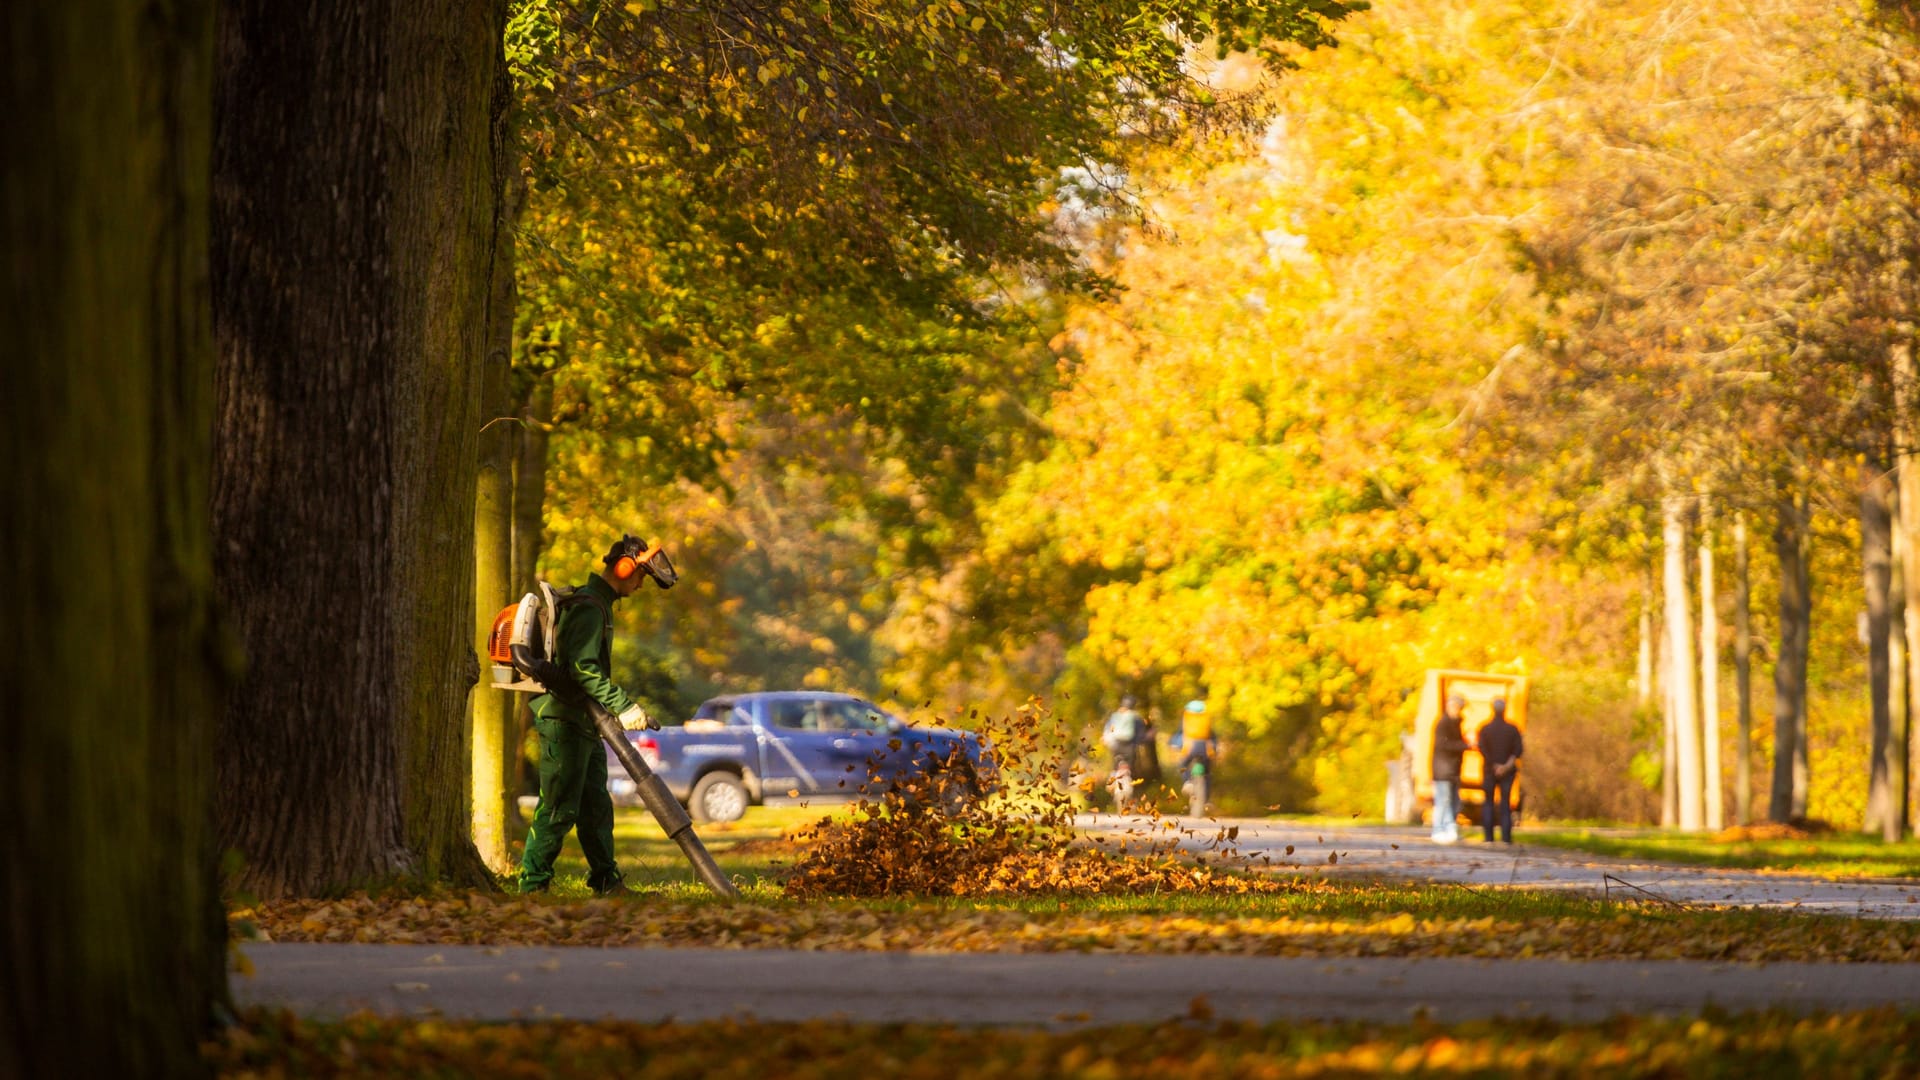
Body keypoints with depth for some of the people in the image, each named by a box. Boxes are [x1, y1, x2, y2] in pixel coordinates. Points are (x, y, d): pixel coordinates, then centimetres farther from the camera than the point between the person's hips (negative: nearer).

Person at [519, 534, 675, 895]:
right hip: (564, 719, -11)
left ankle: (606, 882, 15)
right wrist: (624, 706, -26)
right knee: (560, 807, -10)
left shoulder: (598, 604, 19)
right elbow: (583, 667, -26)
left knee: (596, 805, 11)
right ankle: (533, 885, -8)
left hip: (584, 722, 11)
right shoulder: (588, 607, -15)